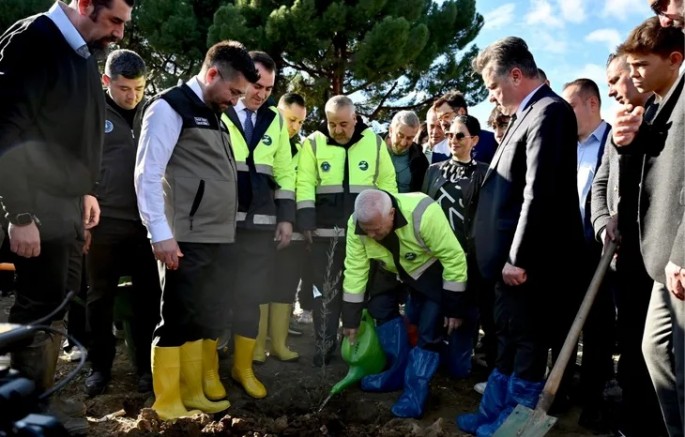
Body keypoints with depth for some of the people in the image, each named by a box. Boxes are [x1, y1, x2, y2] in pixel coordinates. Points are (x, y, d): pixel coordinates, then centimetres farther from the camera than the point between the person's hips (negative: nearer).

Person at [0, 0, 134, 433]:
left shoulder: (84, 53, 11)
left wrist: (85, 189, 13)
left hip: (68, 206, 8)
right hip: (39, 209, -8)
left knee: (52, 310, 13)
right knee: (40, 312, 0)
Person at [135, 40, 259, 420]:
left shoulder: (215, 115, 19)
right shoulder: (169, 107, -5)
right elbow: (148, 173, -11)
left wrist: (229, 228, 13)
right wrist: (161, 232, -17)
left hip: (220, 238, 8)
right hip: (186, 239, -8)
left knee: (208, 319, 14)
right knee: (178, 320, 1)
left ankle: (199, 392, 26)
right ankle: (169, 404, 14)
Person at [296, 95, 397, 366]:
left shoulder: (374, 143, 4)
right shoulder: (314, 143, 1)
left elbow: (387, 183, 7)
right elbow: (305, 183, -3)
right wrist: (306, 221, -12)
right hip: (325, 231, -1)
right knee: (326, 291, 7)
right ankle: (324, 345, 18)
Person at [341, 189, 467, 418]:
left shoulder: (424, 214, -41)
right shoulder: (356, 224, -26)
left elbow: (454, 258, -31)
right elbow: (355, 270, -17)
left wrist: (454, 307, -24)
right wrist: (351, 319, -11)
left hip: (434, 268, -5)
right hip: (395, 269, 5)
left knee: (429, 325, -14)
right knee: (380, 304, -5)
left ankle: (415, 389, 0)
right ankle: (398, 371, 11)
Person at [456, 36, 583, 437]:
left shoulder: (549, 111, -14)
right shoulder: (531, 113, 15)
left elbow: (539, 193, -22)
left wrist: (518, 257, -19)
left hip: (528, 259, -10)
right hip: (513, 256, 10)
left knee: (527, 340, 4)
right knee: (509, 339, 17)